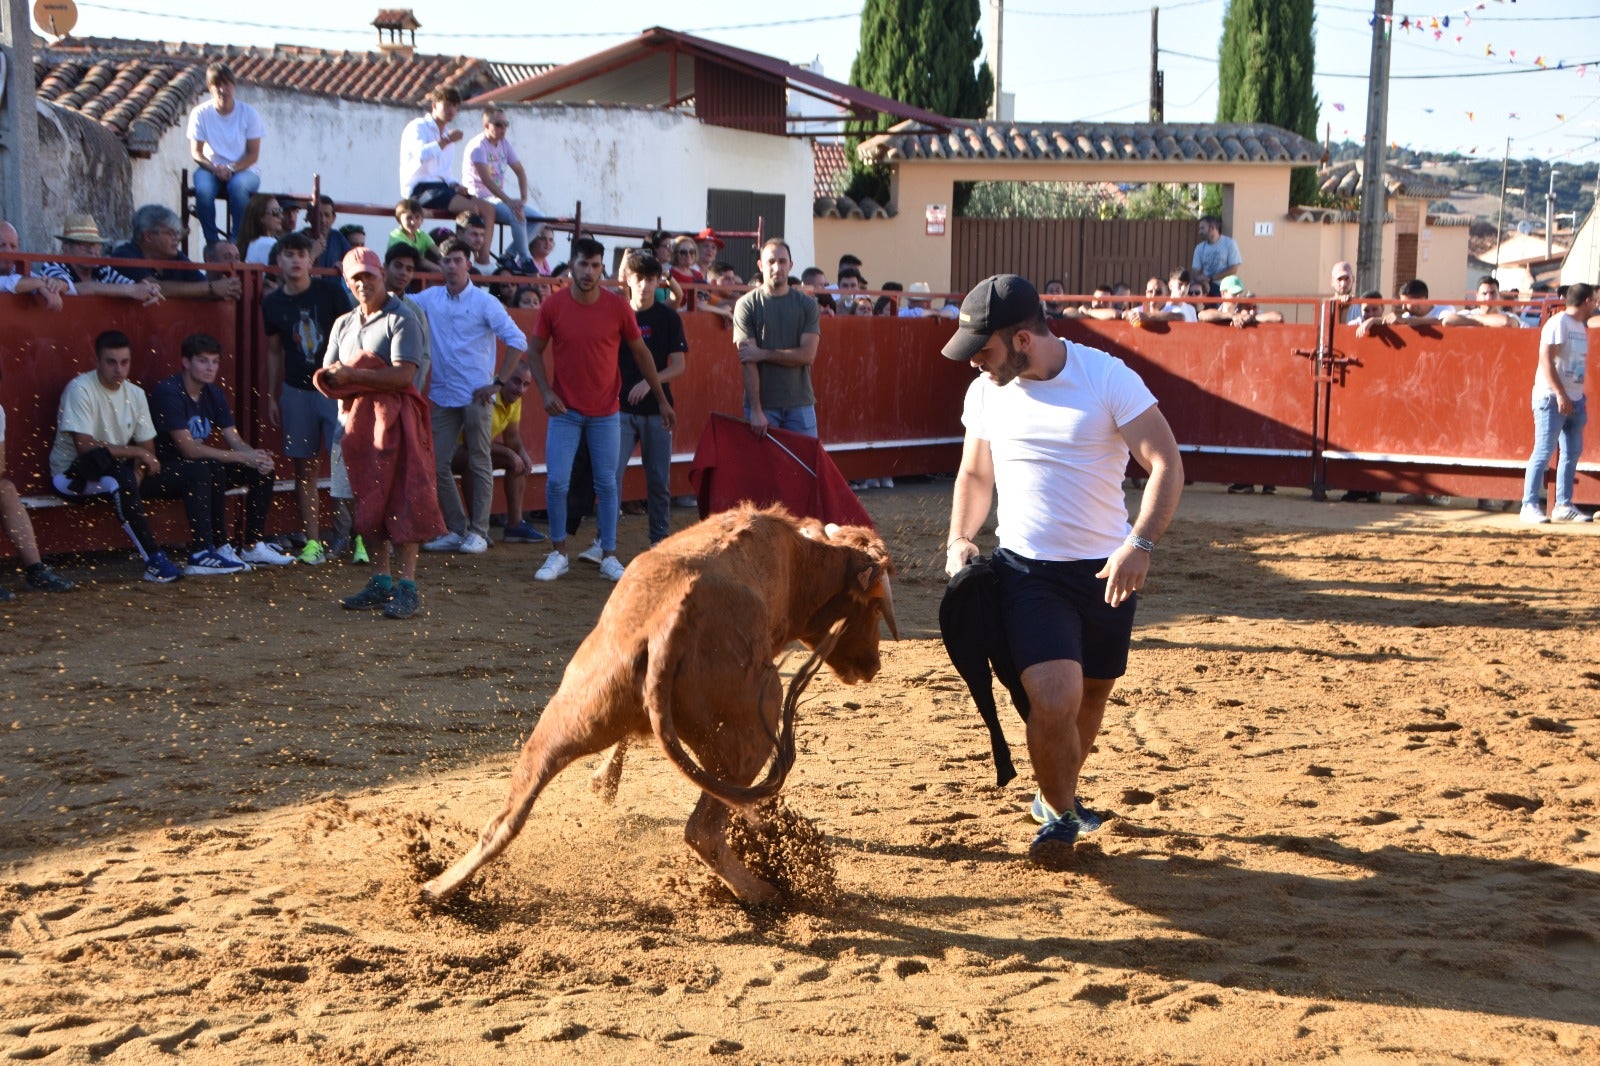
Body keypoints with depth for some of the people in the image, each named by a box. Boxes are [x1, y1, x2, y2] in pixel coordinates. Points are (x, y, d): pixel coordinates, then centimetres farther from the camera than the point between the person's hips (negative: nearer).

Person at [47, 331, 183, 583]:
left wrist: (134, 478, -18)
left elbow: (148, 447, 3)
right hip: (72, 475, -6)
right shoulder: (80, 389, -15)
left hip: (115, 474, 6)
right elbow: (85, 446, -24)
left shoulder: (136, 394, 3)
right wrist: (137, 452, -19)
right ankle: (153, 560, -34)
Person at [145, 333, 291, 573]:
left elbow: (236, 442, 3)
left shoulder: (214, 394, 6)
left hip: (199, 470, 8)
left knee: (263, 468, -3)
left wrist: (258, 457, -21)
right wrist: (244, 458, -26)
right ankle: (202, 555, -35)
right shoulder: (168, 392, -20)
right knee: (210, 469, -38)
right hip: (160, 472, -8)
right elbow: (188, 448, -26)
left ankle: (254, 546, 4)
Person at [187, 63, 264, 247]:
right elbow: (196, 153, -4)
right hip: (211, 168, 1)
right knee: (203, 188, -34)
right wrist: (215, 168, -24)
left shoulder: (248, 113, -3)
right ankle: (212, 242, -22)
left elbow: (253, 154, -5)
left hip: (244, 170, -1)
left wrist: (231, 168, -23)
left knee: (237, 185, -36)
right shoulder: (200, 113, -2)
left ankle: (237, 241, -25)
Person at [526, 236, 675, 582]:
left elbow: (641, 353, 4)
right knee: (556, 481, -5)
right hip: (565, 410, 0)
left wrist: (662, 400, 6)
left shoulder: (618, 307, -6)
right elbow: (535, 351, 3)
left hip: (605, 412, 0)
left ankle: (609, 557, 14)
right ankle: (558, 553, 11)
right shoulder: (553, 305, -6)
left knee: (606, 484, 5)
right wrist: (545, 391, -11)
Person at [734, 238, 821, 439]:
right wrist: (756, 410, -16)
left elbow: (808, 355, -5)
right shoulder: (746, 305, -1)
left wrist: (763, 354, -10)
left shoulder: (807, 304, 5)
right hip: (763, 404, -2)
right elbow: (748, 363, -9)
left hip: (800, 402, 2)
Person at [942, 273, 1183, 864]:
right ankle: (1059, 812, 10)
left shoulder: (1108, 377, -12)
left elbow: (1167, 464, -16)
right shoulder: (985, 392, 0)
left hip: (1107, 571, 0)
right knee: (1055, 700, -17)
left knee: (1092, 695, 15)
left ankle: (1060, 795, 43)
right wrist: (959, 539, 0)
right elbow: (975, 474, 16)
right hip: (1028, 571, 0)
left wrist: (1141, 544, -29)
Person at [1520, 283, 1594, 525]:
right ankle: (1530, 505, -6)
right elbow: (1546, 358, -18)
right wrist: (1560, 394, -22)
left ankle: (1563, 505, 14)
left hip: (1575, 400, 9)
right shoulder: (1558, 323, -10)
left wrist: (1581, 396, 14)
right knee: (1544, 452, -8)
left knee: (1572, 452, 8)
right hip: (1552, 398, -9)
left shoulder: (1581, 327, 15)